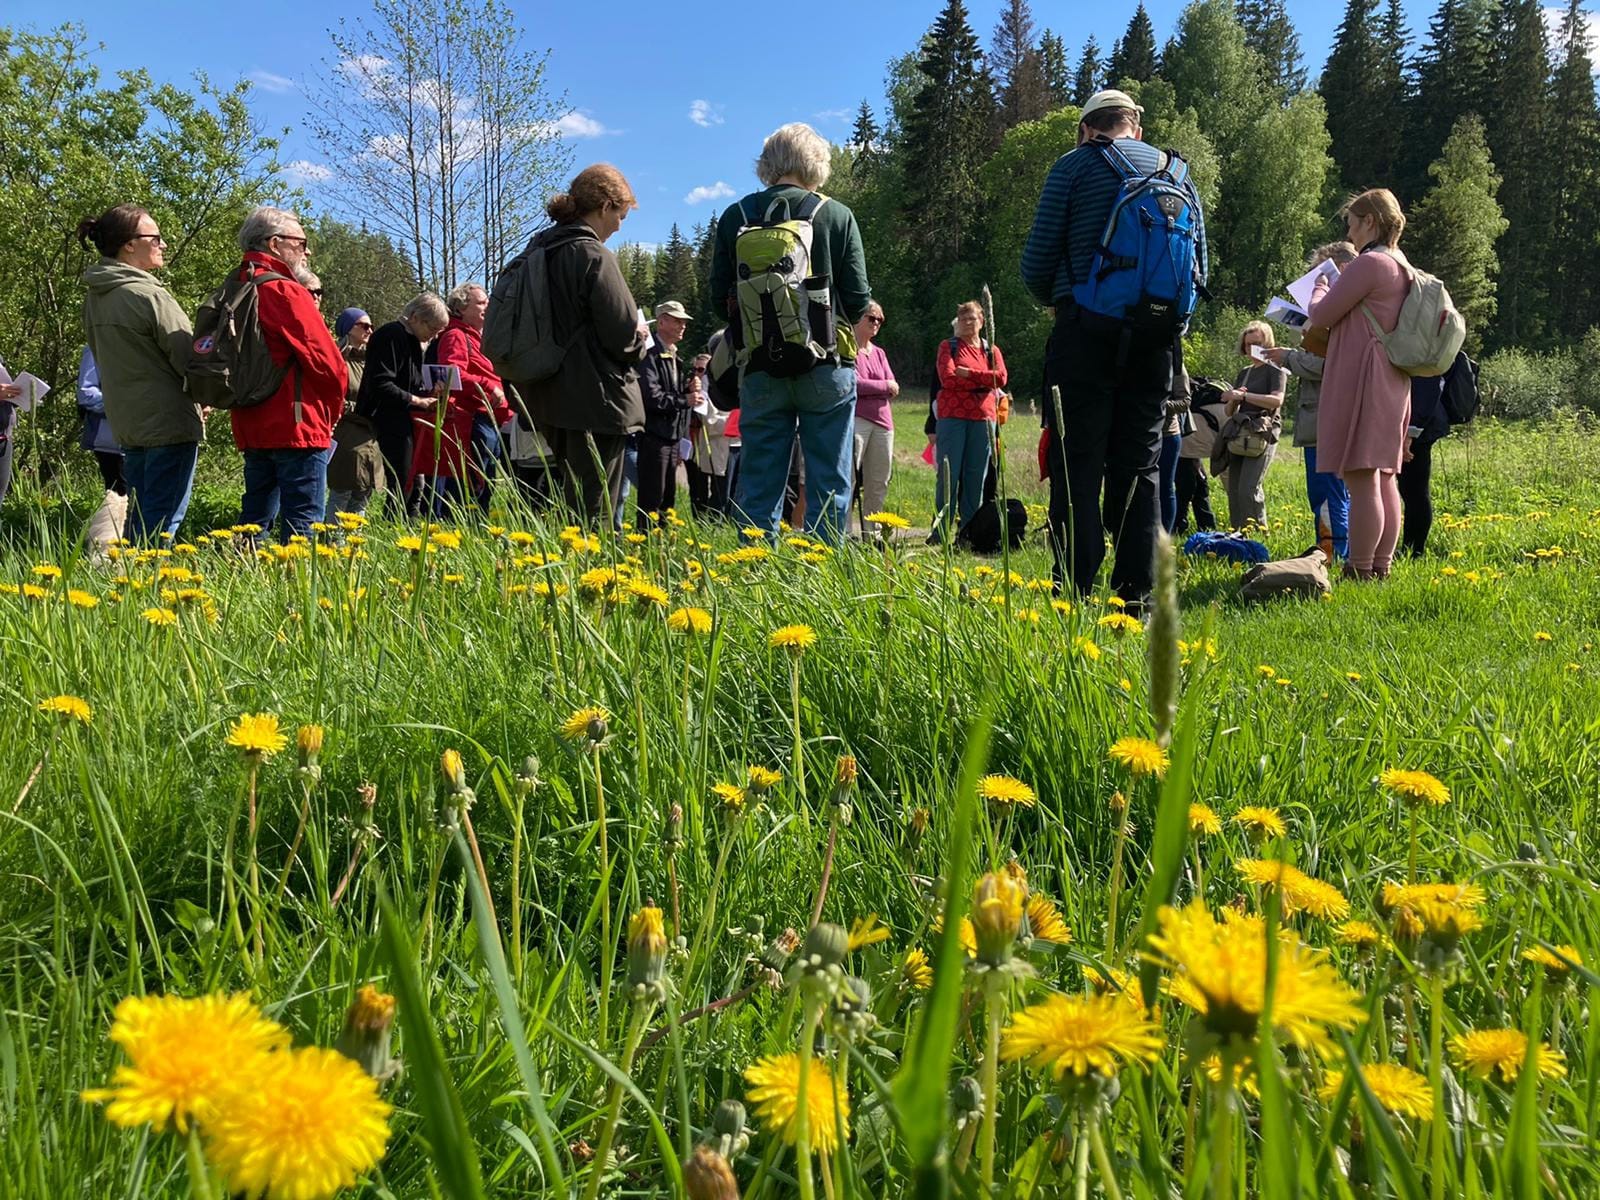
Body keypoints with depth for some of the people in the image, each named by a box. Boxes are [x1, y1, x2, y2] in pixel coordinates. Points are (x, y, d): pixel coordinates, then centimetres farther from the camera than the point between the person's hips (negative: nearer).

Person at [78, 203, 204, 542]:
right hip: (169, 422, -9)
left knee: (139, 516, 16)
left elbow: (106, 359, 16)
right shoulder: (149, 295, -16)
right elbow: (189, 358, -14)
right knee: (162, 520, -6)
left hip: (126, 422, 9)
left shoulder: (95, 298, 9)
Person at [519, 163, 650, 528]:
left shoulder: (539, 251, 12)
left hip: (552, 400, 9)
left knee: (570, 508, 19)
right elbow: (623, 336, -18)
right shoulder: (594, 256, -14)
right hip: (597, 402, -9)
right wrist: (641, 338, 5)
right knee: (594, 514, -5)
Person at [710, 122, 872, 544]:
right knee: (828, 484, 4)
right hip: (826, 367, -2)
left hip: (760, 368, 2)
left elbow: (719, 296, 4)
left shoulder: (735, 217, 3)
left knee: (759, 483, 8)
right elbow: (858, 300, -3)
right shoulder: (836, 216, -2)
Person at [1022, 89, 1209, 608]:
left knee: (1077, 463, -3)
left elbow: (1038, 257, -1)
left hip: (1088, 327, -4)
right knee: (1140, 464, 8)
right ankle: (1137, 594, 7)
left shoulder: (1076, 164, 3)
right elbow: (1200, 257, 15)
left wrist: (1052, 298, 18)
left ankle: (1074, 592, -8)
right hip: (1156, 334, 4)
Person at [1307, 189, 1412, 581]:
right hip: (1392, 384, 10)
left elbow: (1321, 316, -8)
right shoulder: (1401, 267, 17)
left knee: (1361, 479, -10)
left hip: (1362, 382, -10)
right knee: (1384, 478, 11)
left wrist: (1320, 285, 10)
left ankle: (1360, 572, -10)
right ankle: (1382, 567, 15)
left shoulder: (1369, 264, -12)